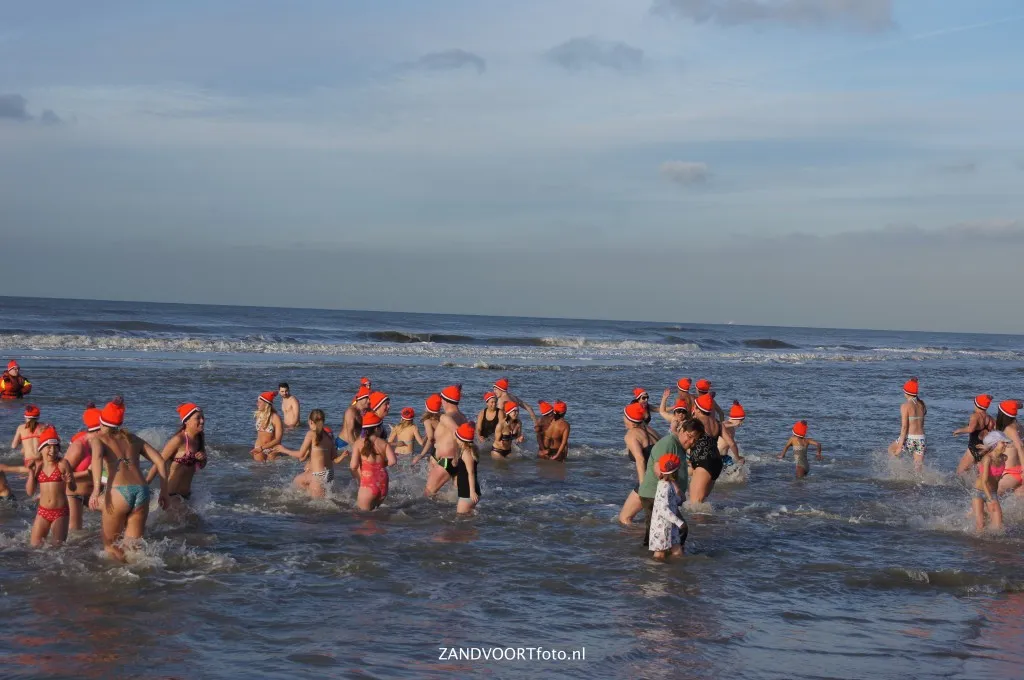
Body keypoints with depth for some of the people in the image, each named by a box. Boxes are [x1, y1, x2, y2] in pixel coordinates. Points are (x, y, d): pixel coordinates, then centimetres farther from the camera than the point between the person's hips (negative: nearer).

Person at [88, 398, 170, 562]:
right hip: (142, 491, 4)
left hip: (118, 492, -4)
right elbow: (160, 461, 17)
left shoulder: (98, 438, 12)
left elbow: (97, 456, -12)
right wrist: (164, 491, 20)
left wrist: (96, 489, -22)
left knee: (110, 545, 13)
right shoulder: (132, 439, 24)